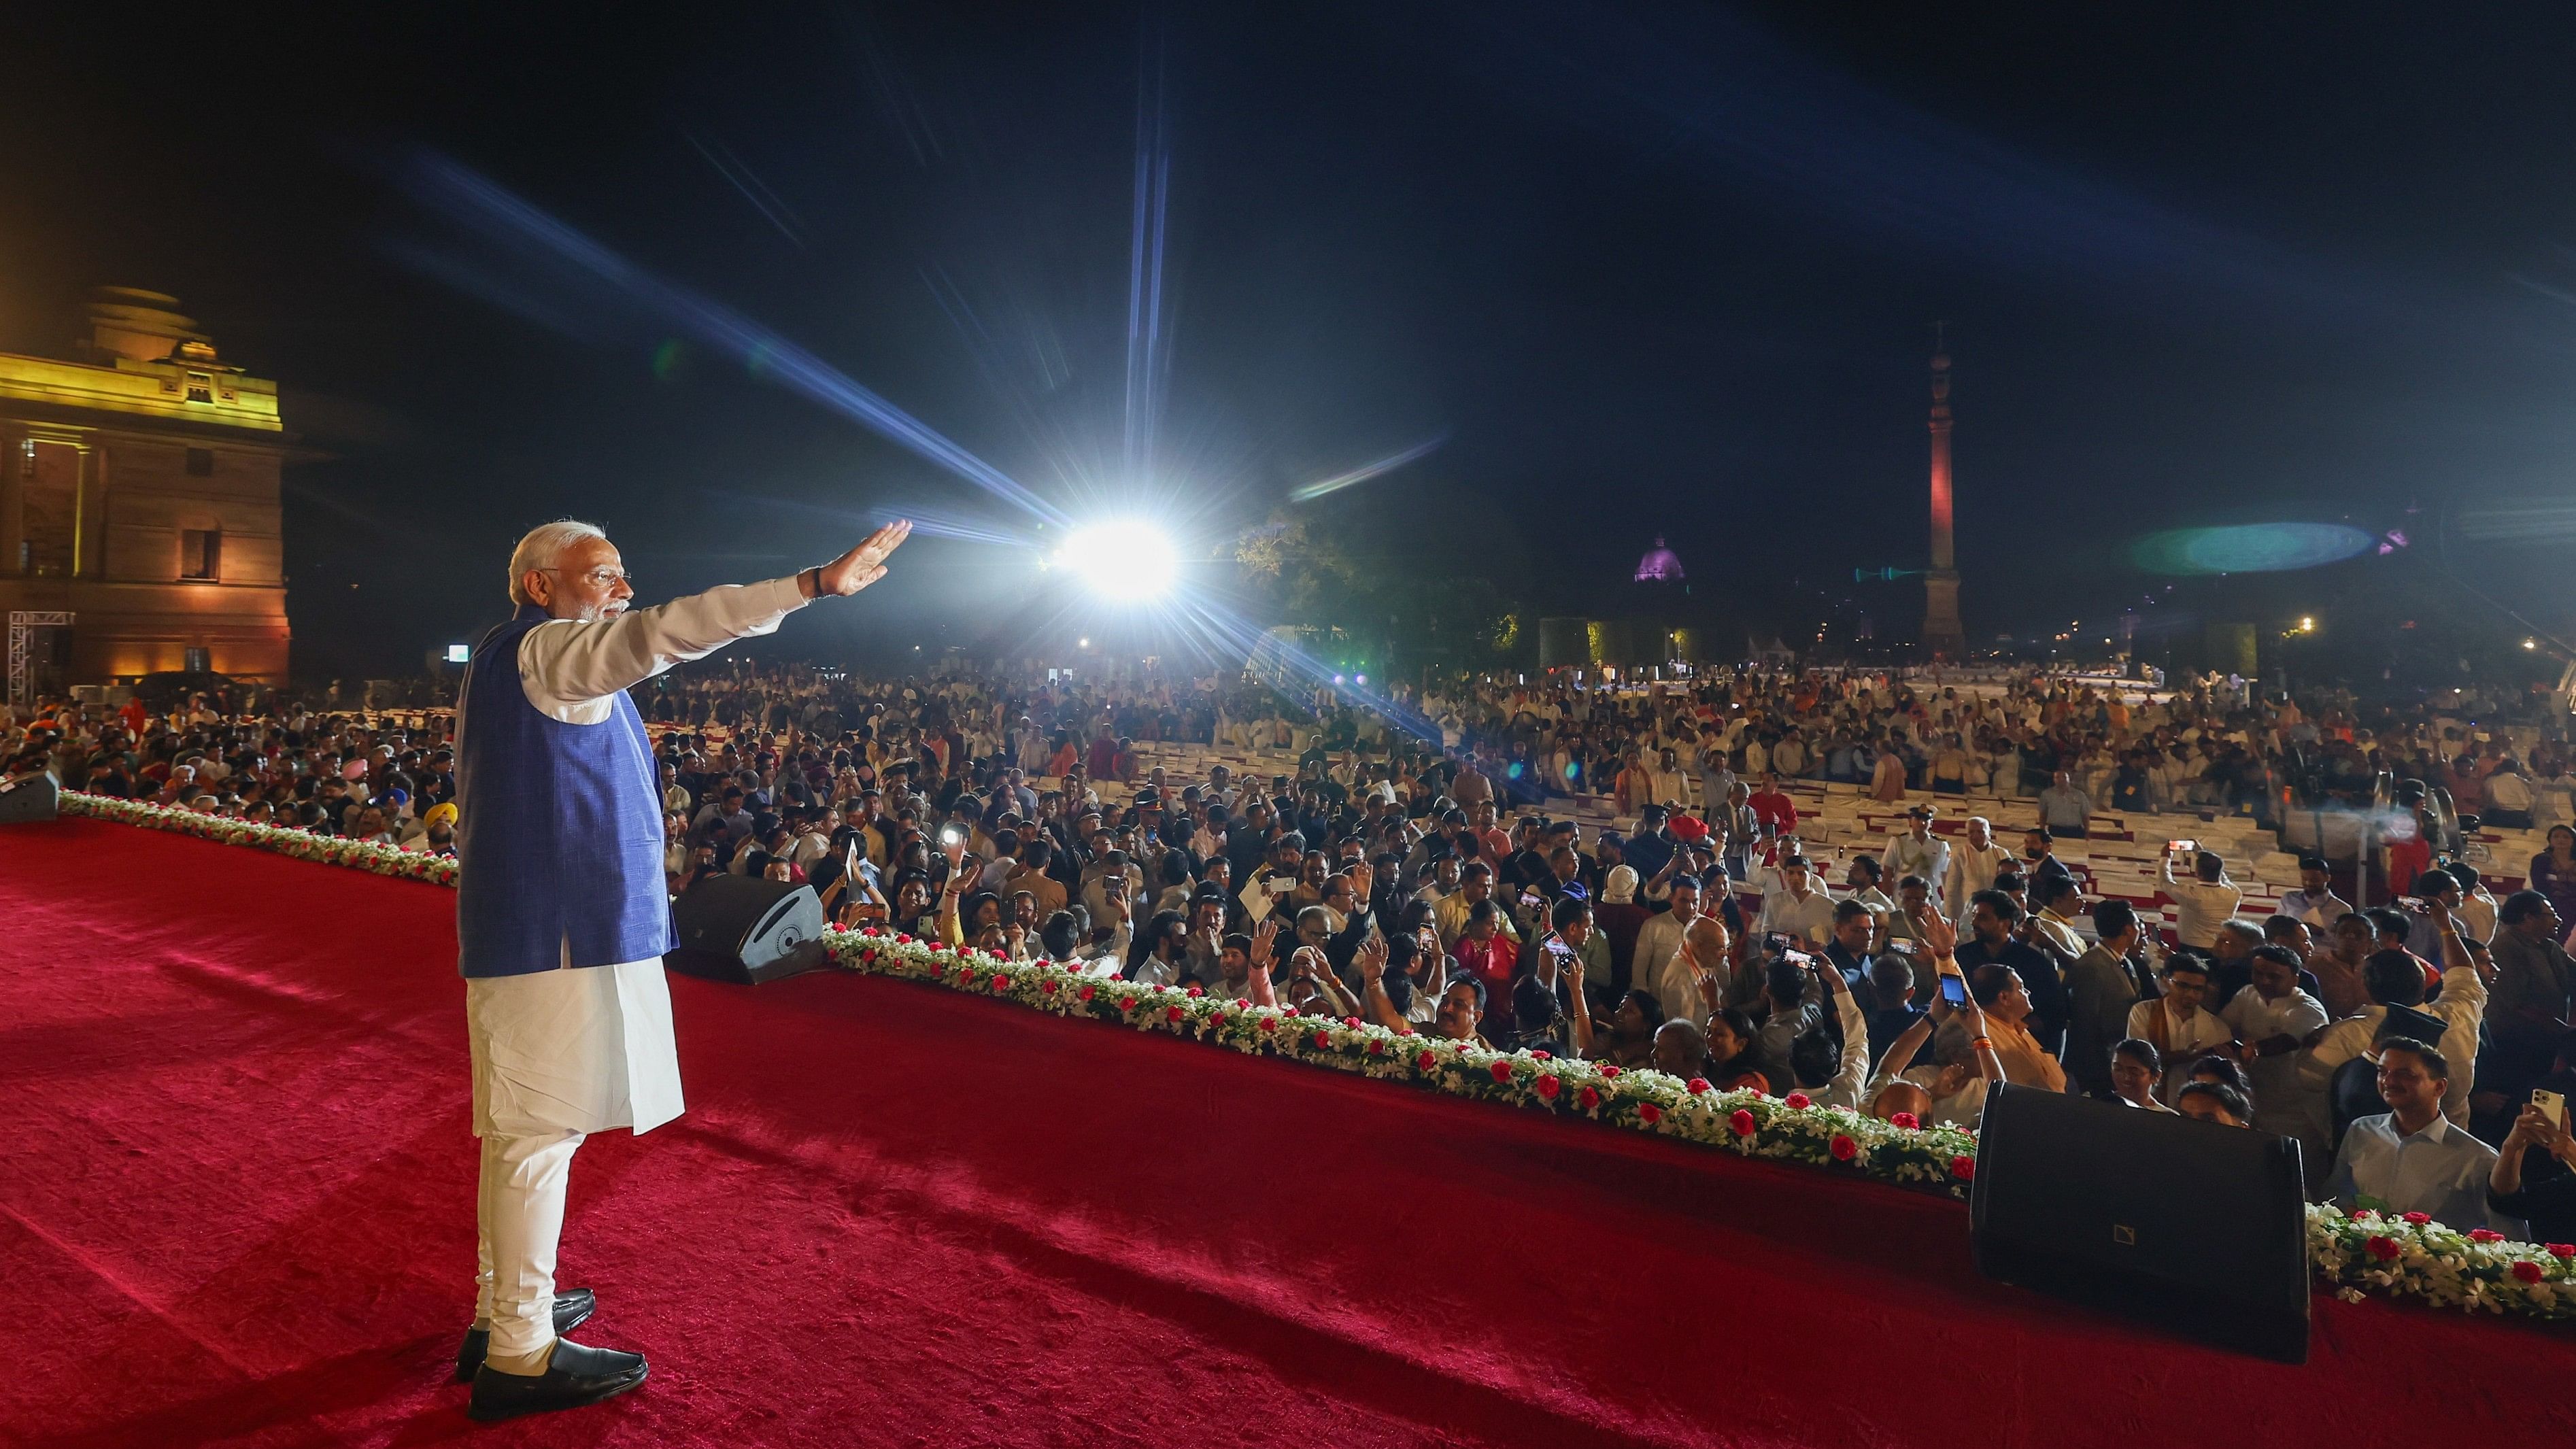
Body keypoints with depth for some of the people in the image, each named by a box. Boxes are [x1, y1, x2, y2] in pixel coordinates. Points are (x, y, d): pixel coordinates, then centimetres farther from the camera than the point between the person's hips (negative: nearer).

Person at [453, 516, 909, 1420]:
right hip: (559, 934, -11)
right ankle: (519, 1355, 5)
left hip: (533, 929, 11)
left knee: (524, 1130, 17)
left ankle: (503, 1312, 30)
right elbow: (661, 634, -28)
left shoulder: (511, 662, 22)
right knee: (542, 1133, -4)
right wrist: (816, 584, -33)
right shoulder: (542, 649, -10)